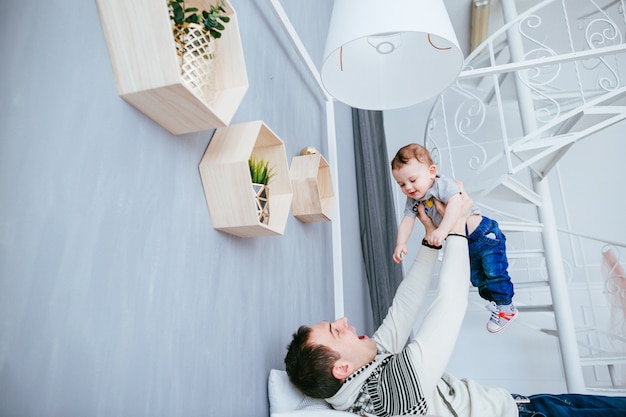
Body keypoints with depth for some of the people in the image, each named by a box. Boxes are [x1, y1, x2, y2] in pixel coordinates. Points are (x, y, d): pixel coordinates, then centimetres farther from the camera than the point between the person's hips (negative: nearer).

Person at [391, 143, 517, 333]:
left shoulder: (443, 185, -27)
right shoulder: (413, 201, -5)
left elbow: (455, 203, -44)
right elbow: (406, 221, -8)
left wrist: (442, 230, -55)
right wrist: (400, 243, -23)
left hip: (485, 234, -7)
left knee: (494, 272, -4)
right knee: (477, 279, 16)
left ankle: (506, 307, 18)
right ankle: (495, 302, 38)